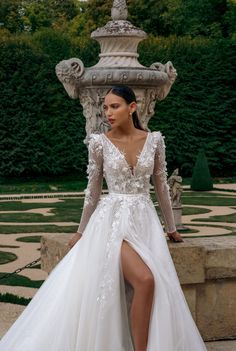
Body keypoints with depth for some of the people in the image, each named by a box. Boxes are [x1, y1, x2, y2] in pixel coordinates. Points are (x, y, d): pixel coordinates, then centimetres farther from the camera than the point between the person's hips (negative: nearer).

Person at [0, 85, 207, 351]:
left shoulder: (154, 140, 4)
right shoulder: (99, 142, -1)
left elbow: (161, 186, 14)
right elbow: (93, 189, 8)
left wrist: (171, 228, 19)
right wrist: (82, 231, 14)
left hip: (144, 220, 3)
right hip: (112, 220, -3)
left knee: (161, 288, -21)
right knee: (145, 280, -27)